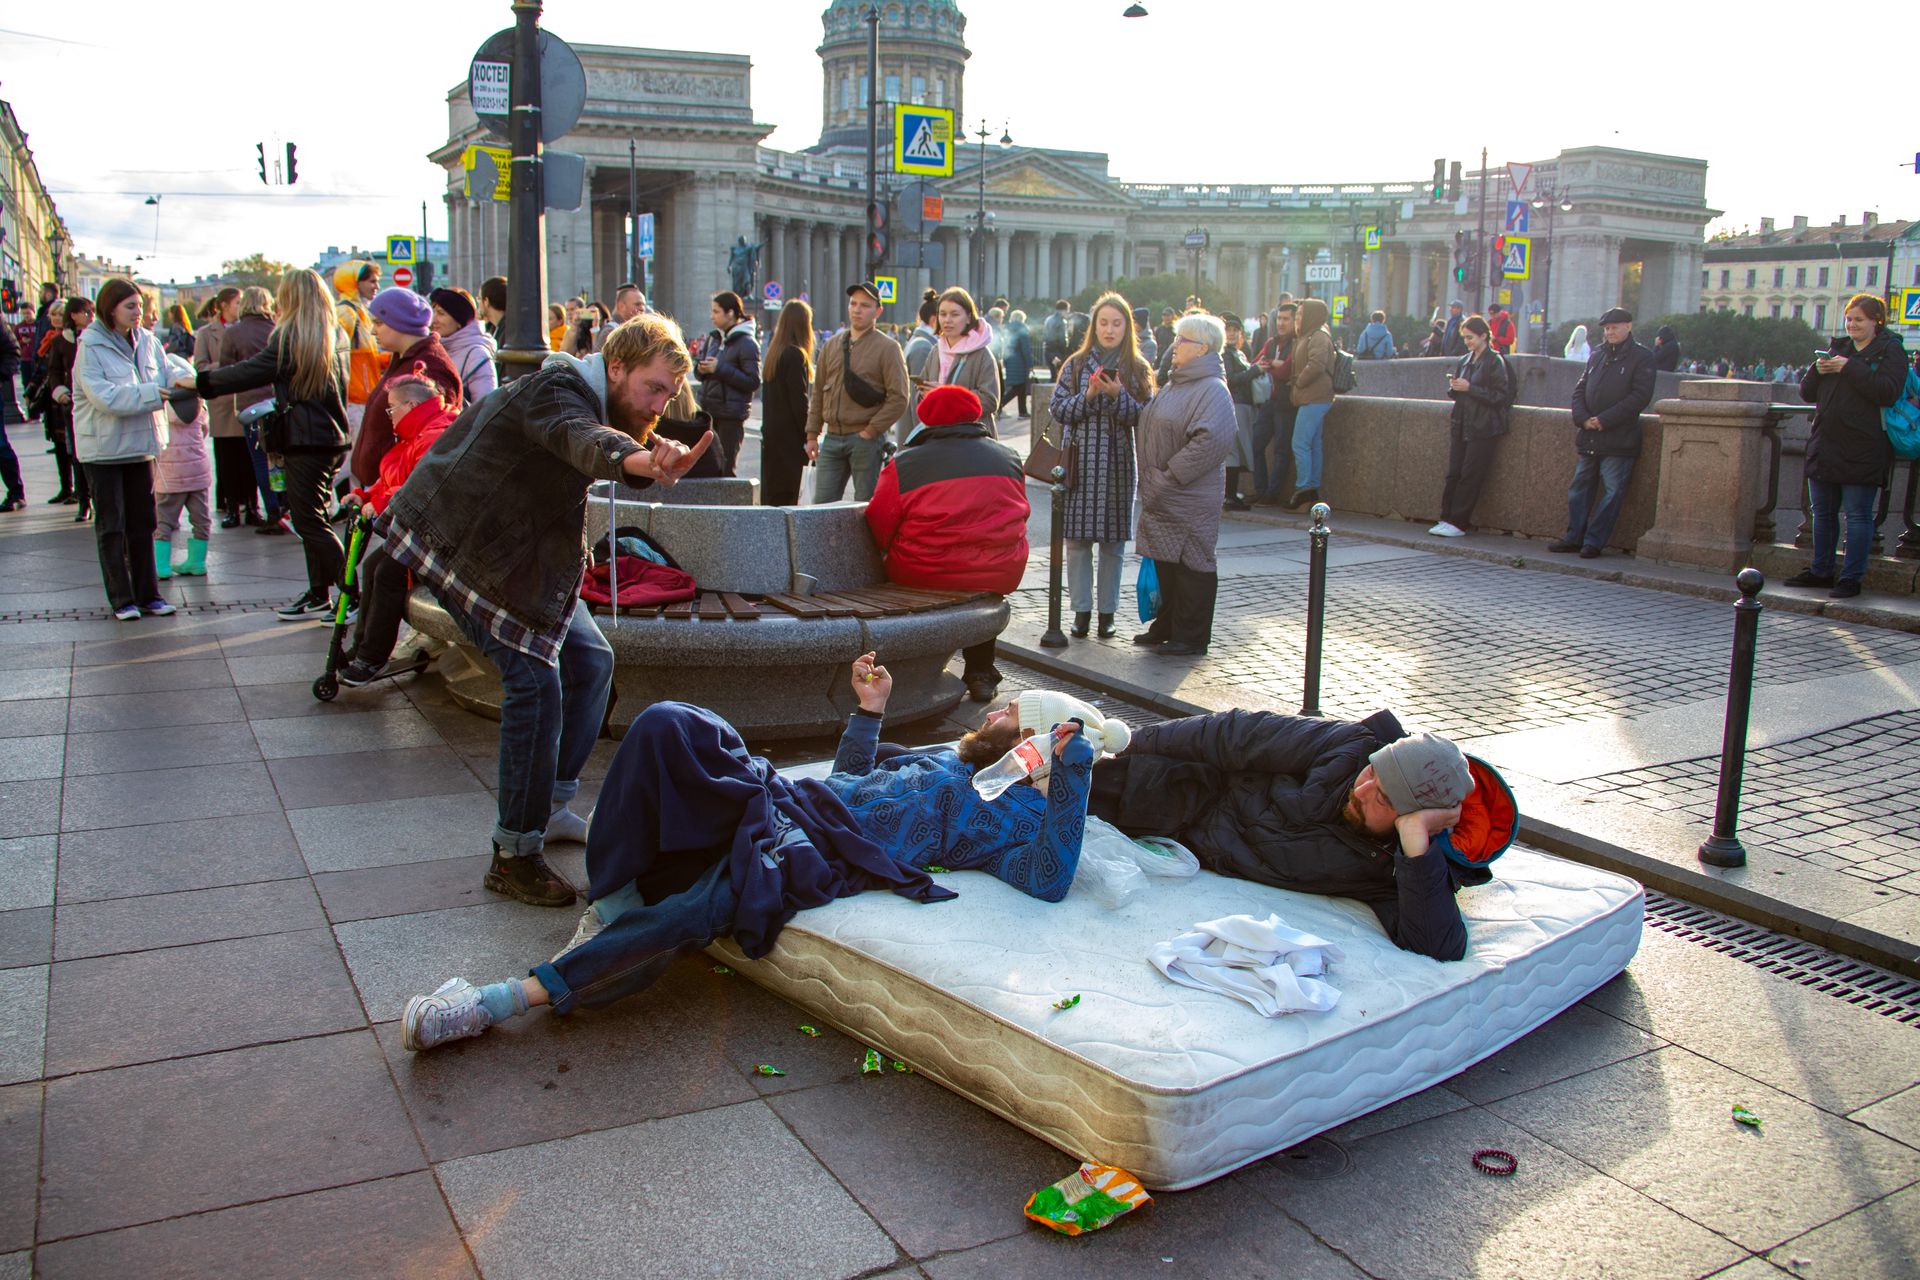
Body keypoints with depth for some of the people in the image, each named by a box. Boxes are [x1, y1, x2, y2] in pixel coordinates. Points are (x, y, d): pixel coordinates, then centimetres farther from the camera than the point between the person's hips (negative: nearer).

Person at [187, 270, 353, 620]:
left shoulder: (291, 338, -11)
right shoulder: (336, 335, 12)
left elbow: (251, 371, -12)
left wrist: (201, 381, -4)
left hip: (304, 440, -9)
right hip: (330, 436, 9)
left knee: (310, 521, -5)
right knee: (311, 519, 14)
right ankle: (319, 595, 19)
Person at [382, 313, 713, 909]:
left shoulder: (592, 398, 9)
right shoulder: (557, 391, -24)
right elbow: (582, 441, -47)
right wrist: (638, 461, -69)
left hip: (525, 553, 10)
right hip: (458, 546, -10)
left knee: (590, 663, 10)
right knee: (535, 682, -19)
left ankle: (550, 806, 23)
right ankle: (513, 857, -12)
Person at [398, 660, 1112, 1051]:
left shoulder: (1011, 818, 5)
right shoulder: (947, 760, 31)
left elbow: (1047, 880, -17)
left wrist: (1072, 775, -21)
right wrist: (869, 712, 28)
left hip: (816, 853, -9)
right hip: (785, 797, 9)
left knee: (698, 907, -38)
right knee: (667, 723, -13)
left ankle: (512, 999, -34)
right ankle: (615, 896, -11)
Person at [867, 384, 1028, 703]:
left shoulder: (903, 464, -4)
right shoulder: (1007, 457, 9)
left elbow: (879, 528, -5)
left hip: (924, 574, -3)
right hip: (1001, 575, 3)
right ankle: (981, 672, 35)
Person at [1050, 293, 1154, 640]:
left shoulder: (1138, 369, 5)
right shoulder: (1076, 364, 7)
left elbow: (1144, 417, -2)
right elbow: (1057, 408, 2)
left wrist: (1119, 396, -16)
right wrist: (1088, 396, -13)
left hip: (1117, 463, 0)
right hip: (1079, 461, 0)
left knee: (1113, 542, 4)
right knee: (1077, 539, 0)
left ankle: (1107, 612, 14)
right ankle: (1081, 610, 10)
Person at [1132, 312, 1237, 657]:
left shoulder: (1212, 389, -14)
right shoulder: (1175, 384, 16)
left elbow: (1213, 440, -26)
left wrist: (1168, 478, -22)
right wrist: (1151, 480, 14)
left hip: (1190, 498, -9)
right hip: (1160, 495, 9)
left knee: (1190, 564, -1)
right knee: (1166, 563, 16)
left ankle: (1190, 638, 7)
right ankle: (1167, 627, 27)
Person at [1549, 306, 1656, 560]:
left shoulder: (1641, 357, -2)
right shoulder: (1597, 356, 16)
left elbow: (1640, 396, -11)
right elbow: (1580, 389, 14)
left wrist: (1604, 420, -16)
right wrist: (1583, 418, -5)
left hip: (1619, 440, -6)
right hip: (1589, 438, 6)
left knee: (1612, 492, -5)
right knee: (1580, 488, 8)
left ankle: (1593, 542, -2)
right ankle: (1573, 537, 15)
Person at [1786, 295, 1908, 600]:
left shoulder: (1891, 351, -1)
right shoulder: (1837, 348, 16)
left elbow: (1889, 392, -17)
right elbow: (1807, 394, 15)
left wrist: (1850, 368, -19)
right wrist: (1817, 370, -5)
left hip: (1862, 451, -6)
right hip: (1825, 446, 6)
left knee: (1857, 515, -3)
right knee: (1822, 512, 12)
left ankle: (1851, 578, 2)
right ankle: (1821, 572, 23)